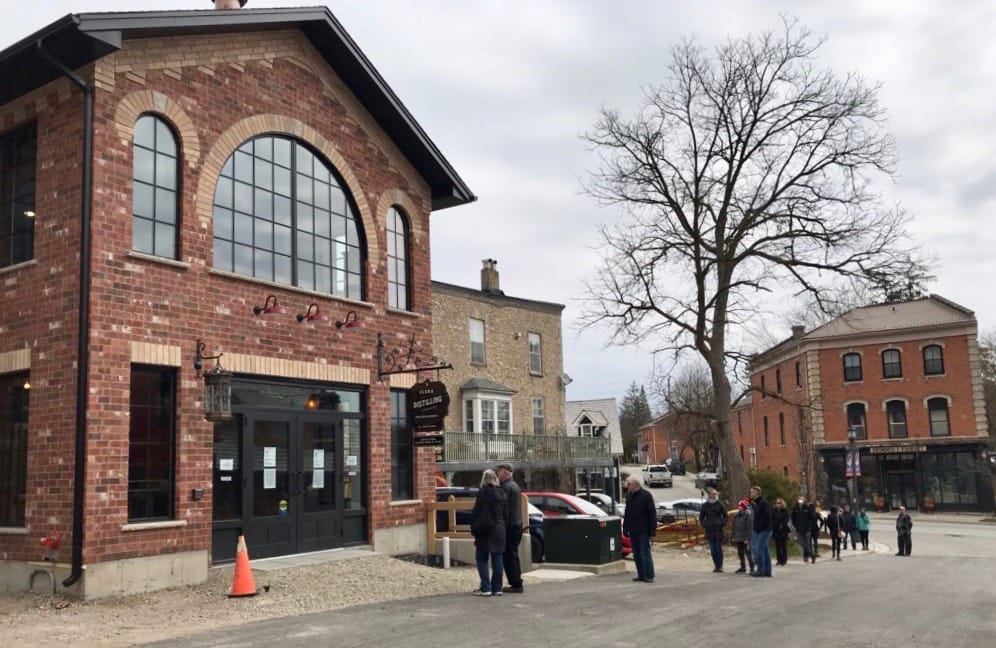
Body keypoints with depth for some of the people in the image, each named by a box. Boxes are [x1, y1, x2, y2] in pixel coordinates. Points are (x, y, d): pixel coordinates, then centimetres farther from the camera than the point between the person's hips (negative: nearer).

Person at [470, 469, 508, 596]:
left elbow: (476, 512, -10)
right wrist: (503, 526, 15)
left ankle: (485, 588, -3)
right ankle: (497, 588, 10)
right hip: (499, 529, 5)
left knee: (482, 558, 2)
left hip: (485, 530, -5)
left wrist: (473, 528, -2)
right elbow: (506, 514, 10)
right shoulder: (502, 493, 8)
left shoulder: (483, 492, -10)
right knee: (497, 559, 9)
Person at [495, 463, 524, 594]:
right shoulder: (515, 486, 16)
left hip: (509, 526, -10)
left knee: (508, 556, -5)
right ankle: (517, 583, 19)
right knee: (513, 555, 15)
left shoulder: (506, 487, -15)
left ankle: (516, 584, -5)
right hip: (517, 524, 10)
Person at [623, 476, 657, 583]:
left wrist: (653, 529, -15)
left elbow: (652, 513, -10)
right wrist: (625, 529, 14)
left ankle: (649, 576, 0)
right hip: (633, 531, 7)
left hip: (643, 530, -7)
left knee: (645, 553, -5)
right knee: (636, 554, 9)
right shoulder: (629, 496, 13)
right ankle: (641, 575, 16)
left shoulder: (646, 495, -7)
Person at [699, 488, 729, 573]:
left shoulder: (720, 504, 2)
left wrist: (722, 524, -6)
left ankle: (720, 566, 0)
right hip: (709, 531, 2)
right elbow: (701, 517, 17)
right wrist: (704, 525, 2)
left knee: (719, 549, -4)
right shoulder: (705, 505, 9)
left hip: (718, 531, -2)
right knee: (713, 549, 4)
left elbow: (726, 516, 6)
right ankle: (716, 566, 11)